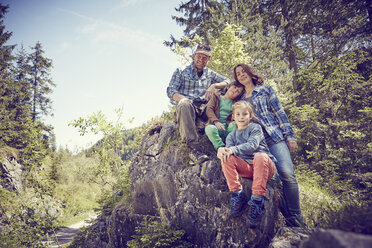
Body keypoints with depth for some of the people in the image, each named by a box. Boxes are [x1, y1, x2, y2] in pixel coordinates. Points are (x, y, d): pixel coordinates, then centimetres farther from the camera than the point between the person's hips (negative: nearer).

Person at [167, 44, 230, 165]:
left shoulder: (210, 73, 26)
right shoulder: (181, 72, 15)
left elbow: (227, 81, 20)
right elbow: (170, 91, 3)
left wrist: (214, 86, -1)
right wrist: (184, 99, -19)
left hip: (203, 108, 4)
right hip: (187, 107, -3)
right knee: (184, 104, -40)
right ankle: (194, 148, -48)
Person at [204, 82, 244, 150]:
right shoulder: (217, 97, 13)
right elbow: (209, 109, 0)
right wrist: (216, 122, -16)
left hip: (228, 127, 2)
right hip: (215, 124, -2)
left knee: (234, 125, -31)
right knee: (210, 128, -35)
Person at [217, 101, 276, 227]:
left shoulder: (255, 128, 7)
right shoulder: (231, 135, 20)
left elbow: (252, 145, -13)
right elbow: (229, 148, 0)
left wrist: (234, 149, -28)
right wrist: (222, 150, -25)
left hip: (266, 166, -3)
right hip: (246, 168, 3)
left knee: (260, 156, -36)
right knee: (226, 158, -20)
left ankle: (257, 200, -35)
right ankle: (237, 196, -22)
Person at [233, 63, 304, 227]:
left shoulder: (265, 90, 12)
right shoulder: (241, 99, 21)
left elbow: (280, 112, 6)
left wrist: (290, 136, -1)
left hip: (274, 137, -3)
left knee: (287, 174, -17)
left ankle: (297, 221, -7)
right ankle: (286, 218, 2)